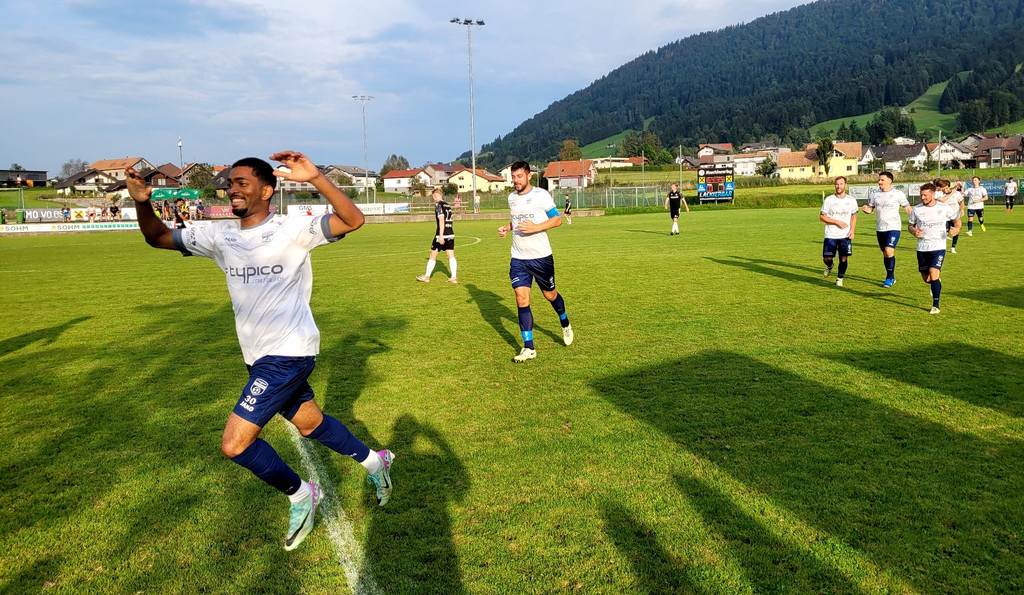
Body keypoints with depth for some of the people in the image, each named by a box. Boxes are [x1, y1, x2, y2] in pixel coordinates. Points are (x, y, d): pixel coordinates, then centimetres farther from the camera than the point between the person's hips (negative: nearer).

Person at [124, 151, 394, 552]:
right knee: (310, 424, 21)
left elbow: (353, 220, -26)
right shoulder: (220, 236, 5)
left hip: (289, 354, -8)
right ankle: (373, 461, 43)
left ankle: (300, 495, 13)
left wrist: (314, 178, -37)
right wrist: (142, 202, -10)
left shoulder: (291, 231, -13)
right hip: (260, 357, 8)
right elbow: (159, 238, 10)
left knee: (234, 444, -10)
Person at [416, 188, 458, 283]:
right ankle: (454, 277, 0)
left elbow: (441, 220, -19)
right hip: (451, 234, 7)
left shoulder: (438, 205, -9)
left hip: (442, 235, -7)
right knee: (451, 256, 5)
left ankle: (427, 276, 14)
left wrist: (441, 235, -23)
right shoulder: (447, 205, 15)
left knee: (433, 255, 5)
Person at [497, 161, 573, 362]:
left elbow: (557, 219, -8)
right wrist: (506, 228, 3)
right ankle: (528, 348, -1)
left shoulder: (541, 195, -9)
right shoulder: (511, 198, 8)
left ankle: (565, 324, 43)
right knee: (521, 299, -6)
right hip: (518, 258, 4)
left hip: (541, 256, -4)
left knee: (549, 294, 11)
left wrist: (536, 227, -23)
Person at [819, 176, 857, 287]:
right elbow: (822, 217, -3)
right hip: (830, 235, -1)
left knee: (844, 258, -4)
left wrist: (852, 230, -2)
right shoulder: (829, 200, -3)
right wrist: (837, 222, -13)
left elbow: (853, 217, 13)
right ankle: (829, 267, 31)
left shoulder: (851, 200, 4)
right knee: (827, 258, -6)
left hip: (845, 236, 1)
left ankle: (840, 279, 17)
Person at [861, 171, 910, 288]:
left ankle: (889, 278, -6)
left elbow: (907, 208, 5)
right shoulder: (875, 194, 8)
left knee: (889, 251, -18)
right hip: (880, 228, 5)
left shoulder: (898, 194, -2)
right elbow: (870, 208, 16)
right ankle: (892, 278, 25)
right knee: (885, 254, 11)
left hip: (893, 227, -5)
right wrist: (866, 209, -8)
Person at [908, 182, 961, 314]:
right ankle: (936, 283, 49)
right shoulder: (916, 209, 1)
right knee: (925, 279, 10)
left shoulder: (944, 208, -3)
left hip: (938, 247, -3)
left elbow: (957, 219, 11)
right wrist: (914, 232, -11)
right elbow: (910, 225, 12)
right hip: (922, 248, 3)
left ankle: (935, 305, -8)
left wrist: (957, 228, -11)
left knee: (933, 274, -19)